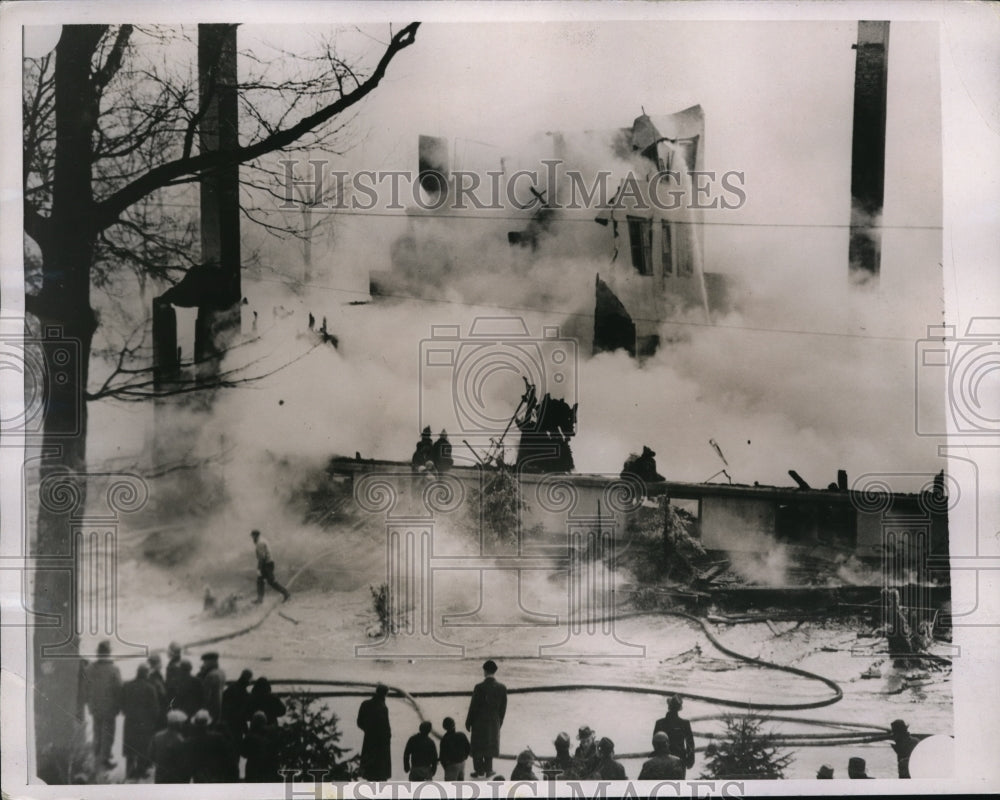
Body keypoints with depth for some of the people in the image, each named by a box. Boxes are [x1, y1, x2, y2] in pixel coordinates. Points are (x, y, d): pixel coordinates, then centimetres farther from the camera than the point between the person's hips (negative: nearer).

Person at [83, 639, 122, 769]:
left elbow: (86, 688, 1)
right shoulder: (113, 670, -21)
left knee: (97, 733, 19)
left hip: (95, 707, 5)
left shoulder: (90, 669, -7)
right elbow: (118, 690, -16)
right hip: (109, 708, -5)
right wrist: (118, 707, -2)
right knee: (108, 734, 8)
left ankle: (97, 757, 29)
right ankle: (104, 759, 12)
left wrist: (90, 704, 14)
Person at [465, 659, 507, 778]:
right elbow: (503, 707, 0)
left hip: (479, 722, -3)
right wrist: (499, 722, 13)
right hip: (494, 723, 3)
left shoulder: (479, 687, -20)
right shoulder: (502, 688, -8)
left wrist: (468, 723, -1)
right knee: (490, 745, 17)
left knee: (478, 747, 12)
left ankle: (479, 771, 15)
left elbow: (473, 707, -13)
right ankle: (488, 770, 24)